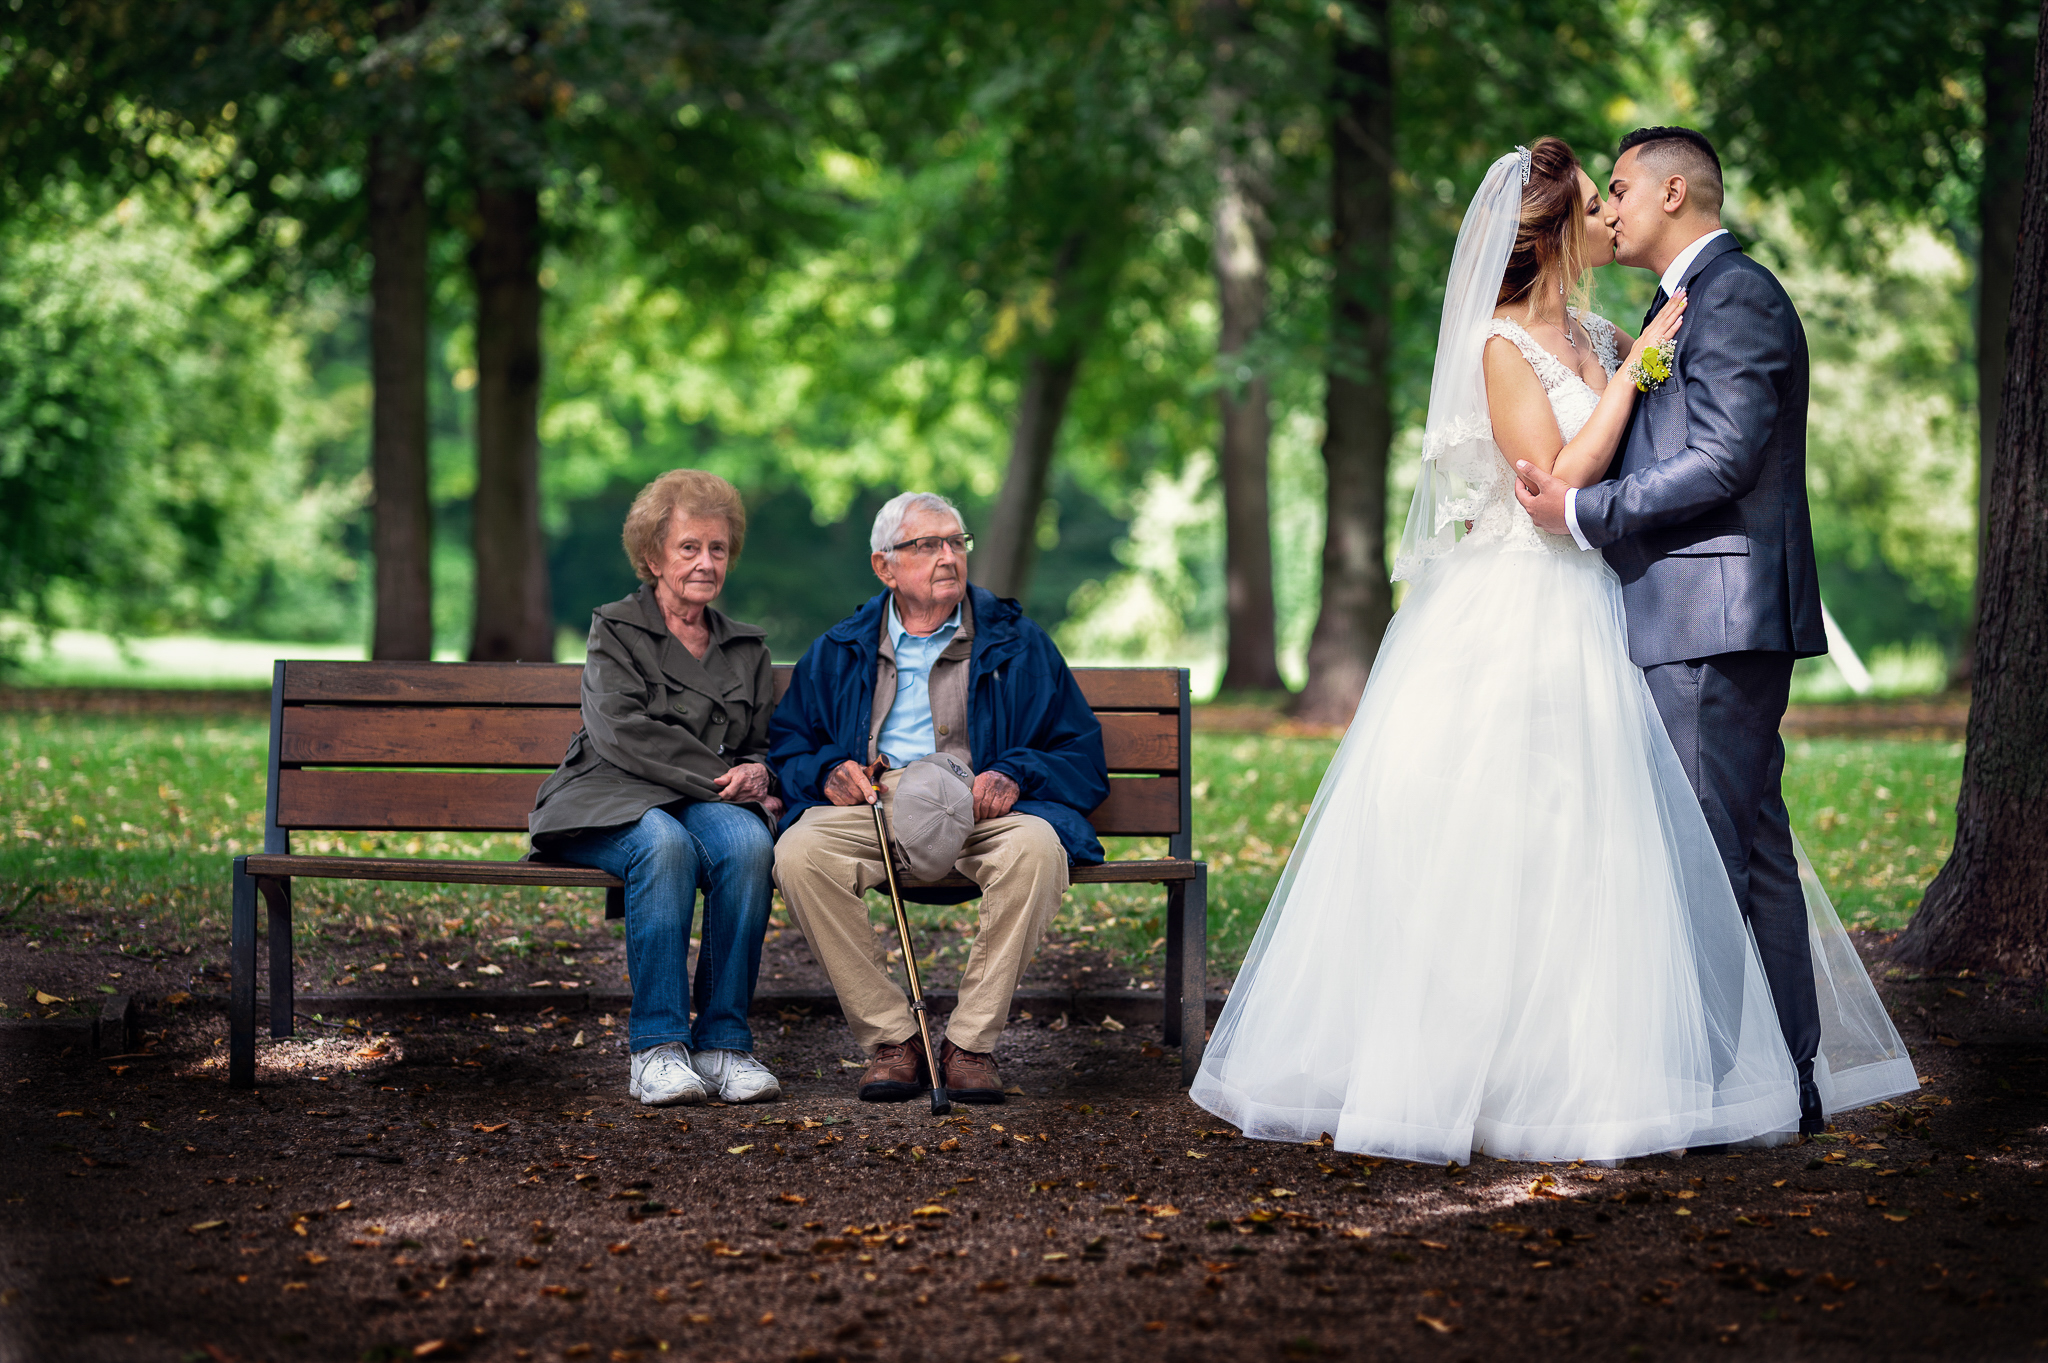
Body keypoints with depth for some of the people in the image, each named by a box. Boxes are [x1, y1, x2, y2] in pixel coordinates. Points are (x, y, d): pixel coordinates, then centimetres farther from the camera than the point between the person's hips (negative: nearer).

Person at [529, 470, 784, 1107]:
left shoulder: (746, 649, 21)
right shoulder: (614, 629, 7)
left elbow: (767, 742, 21)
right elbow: (621, 731, -8)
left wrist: (756, 774, -5)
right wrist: (718, 776, -15)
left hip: (709, 806, 3)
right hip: (612, 803, -3)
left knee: (748, 841, -33)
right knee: (665, 843, -38)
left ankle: (724, 1042, -27)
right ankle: (657, 1048, -34)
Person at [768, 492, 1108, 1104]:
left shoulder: (1014, 641, 15)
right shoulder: (840, 652, 20)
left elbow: (1080, 750, 11)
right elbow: (786, 745, 19)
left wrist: (1015, 776, -9)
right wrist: (828, 773, -3)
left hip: (980, 811, -1)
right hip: (871, 805, 1)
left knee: (1036, 847, -36)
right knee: (799, 852, -32)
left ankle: (970, 1042, -25)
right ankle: (890, 1039, -23)